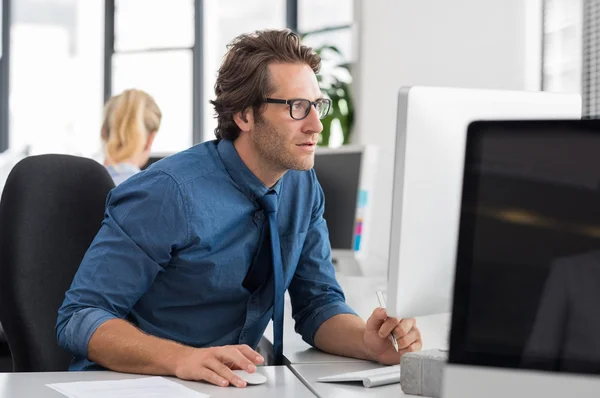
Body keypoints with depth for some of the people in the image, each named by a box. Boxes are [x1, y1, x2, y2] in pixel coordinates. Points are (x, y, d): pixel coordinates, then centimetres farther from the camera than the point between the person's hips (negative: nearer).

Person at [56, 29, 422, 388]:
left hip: (230, 386, 5)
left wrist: (370, 342, -16)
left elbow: (317, 305, 5)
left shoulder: (303, 187, 0)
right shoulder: (170, 193, -20)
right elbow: (79, 318, -20)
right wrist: (182, 358, -35)